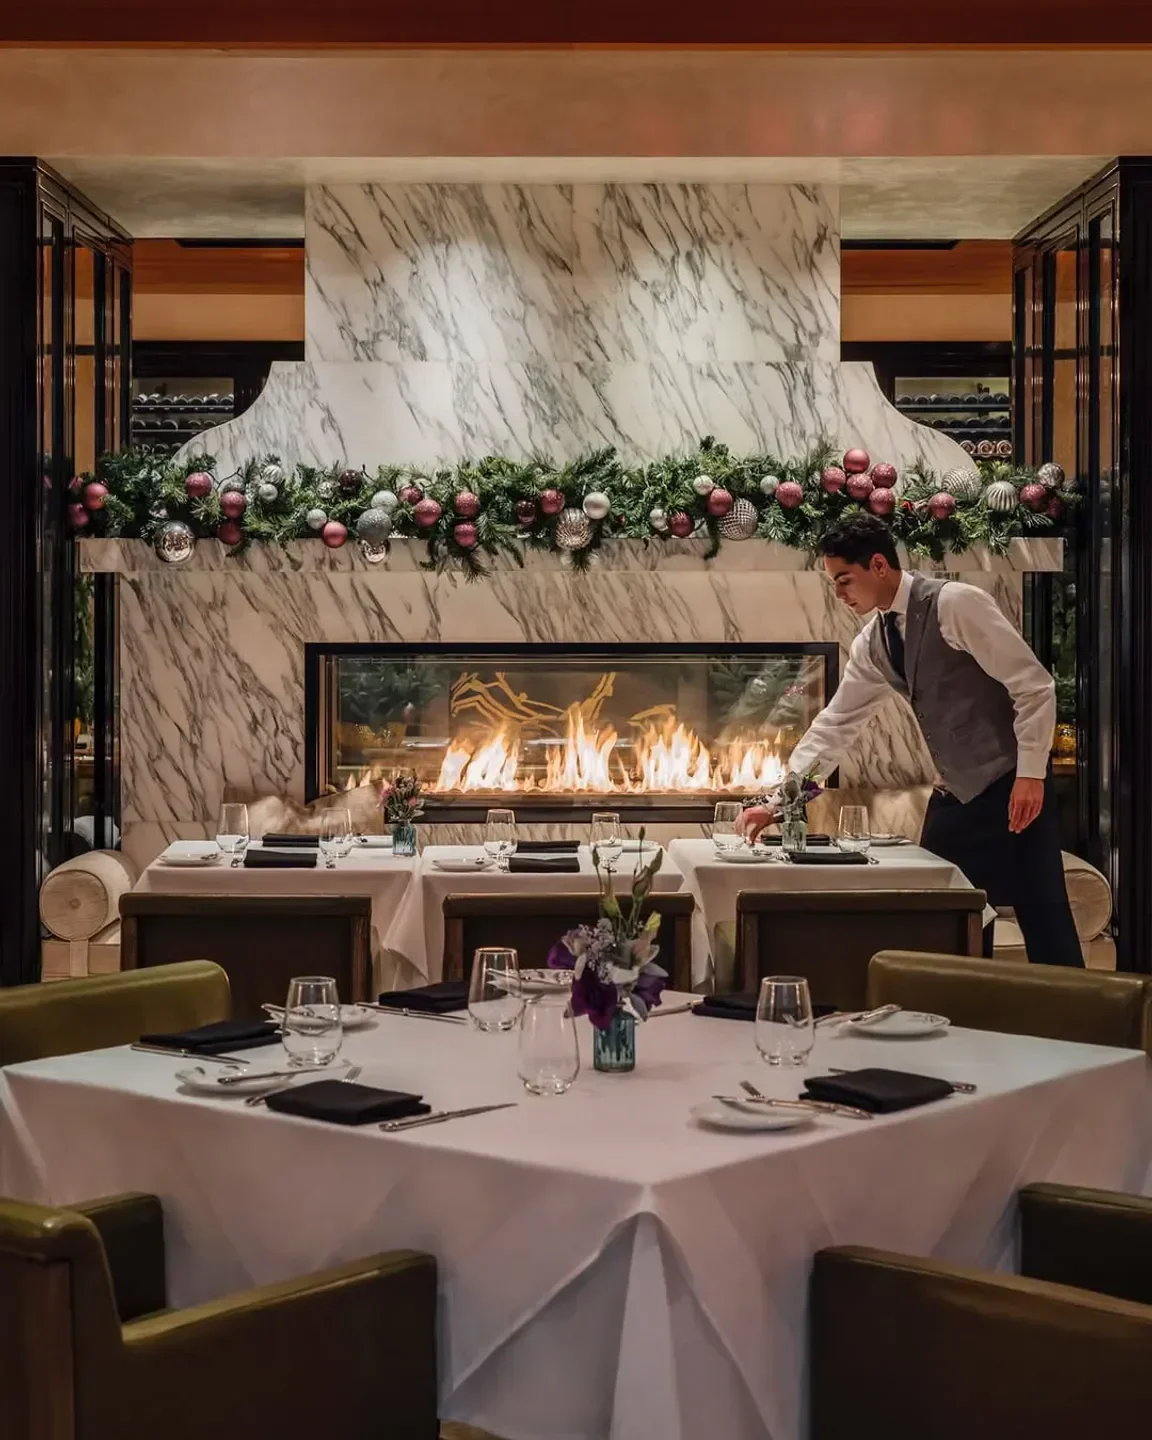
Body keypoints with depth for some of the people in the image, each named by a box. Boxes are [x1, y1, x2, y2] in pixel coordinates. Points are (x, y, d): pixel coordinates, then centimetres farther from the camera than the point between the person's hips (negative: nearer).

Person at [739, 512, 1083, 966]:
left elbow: (1034, 685, -16)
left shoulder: (956, 604, -16)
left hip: (1012, 789, -7)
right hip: (954, 796, 7)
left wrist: (1030, 774, -19)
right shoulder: (872, 643, 7)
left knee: (1045, 927, -4)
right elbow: (835, 723, 9)